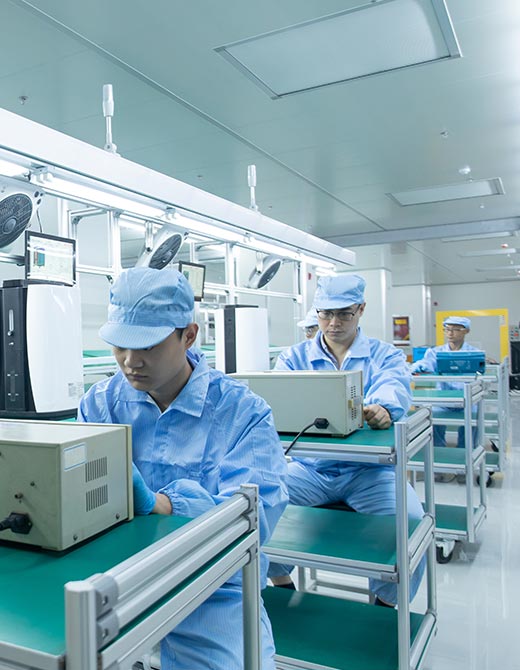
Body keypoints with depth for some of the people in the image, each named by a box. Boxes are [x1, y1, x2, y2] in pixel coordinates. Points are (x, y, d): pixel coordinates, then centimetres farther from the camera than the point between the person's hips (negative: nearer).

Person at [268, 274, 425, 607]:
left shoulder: (386, 355, 5)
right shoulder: (294, 356, 9)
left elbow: (393, 387, -16)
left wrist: (383, 409, -41)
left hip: (368, 469, -1)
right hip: (309, 466, 1)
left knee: (411, 522, -25)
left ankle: (385, 603, 7)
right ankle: (282, 584, 8)